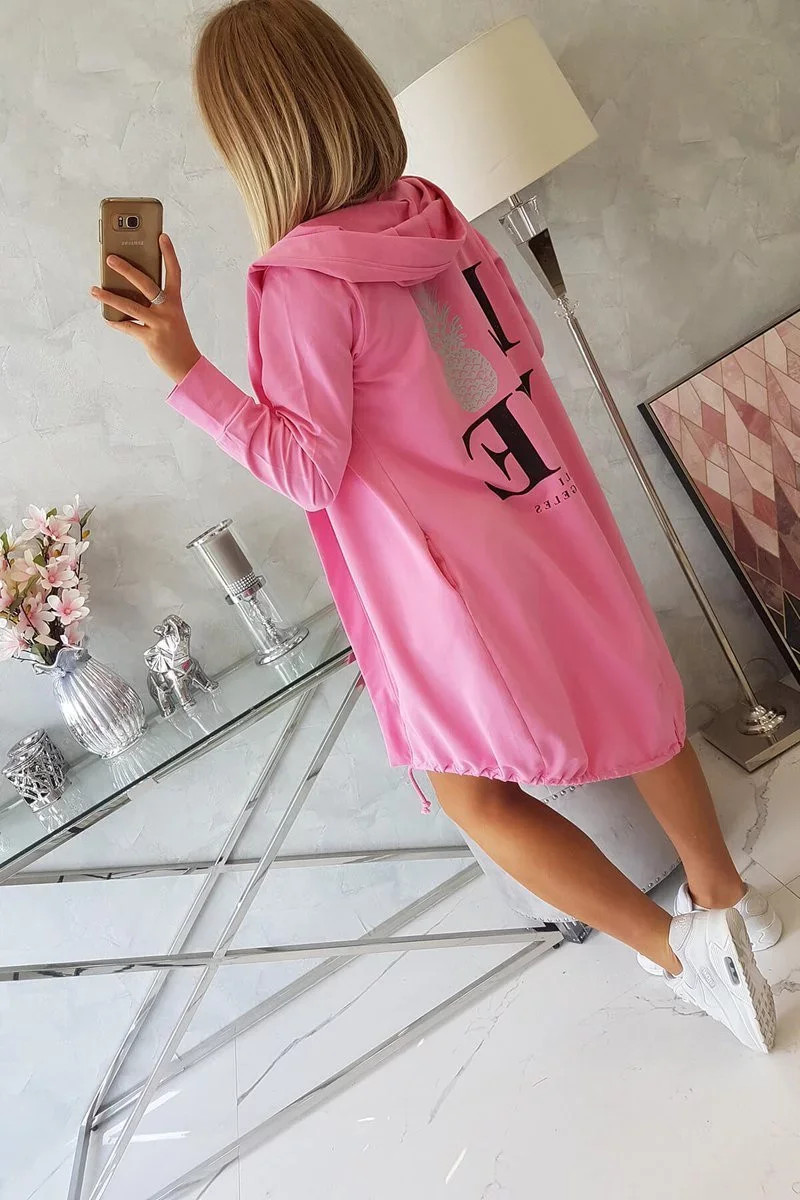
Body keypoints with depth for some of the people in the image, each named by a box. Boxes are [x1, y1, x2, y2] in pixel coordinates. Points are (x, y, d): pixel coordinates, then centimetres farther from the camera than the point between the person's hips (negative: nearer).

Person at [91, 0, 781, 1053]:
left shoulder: (301, 285, -21)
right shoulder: (438, 219, 0)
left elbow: (310, 471, -16)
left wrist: (184, 369, -20)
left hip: (459, 582, -7)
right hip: (552, 524, 7)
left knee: (473, 792, 14)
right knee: (632, 705, 23)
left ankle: (676, 946, 16)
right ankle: (726, 897, 44)